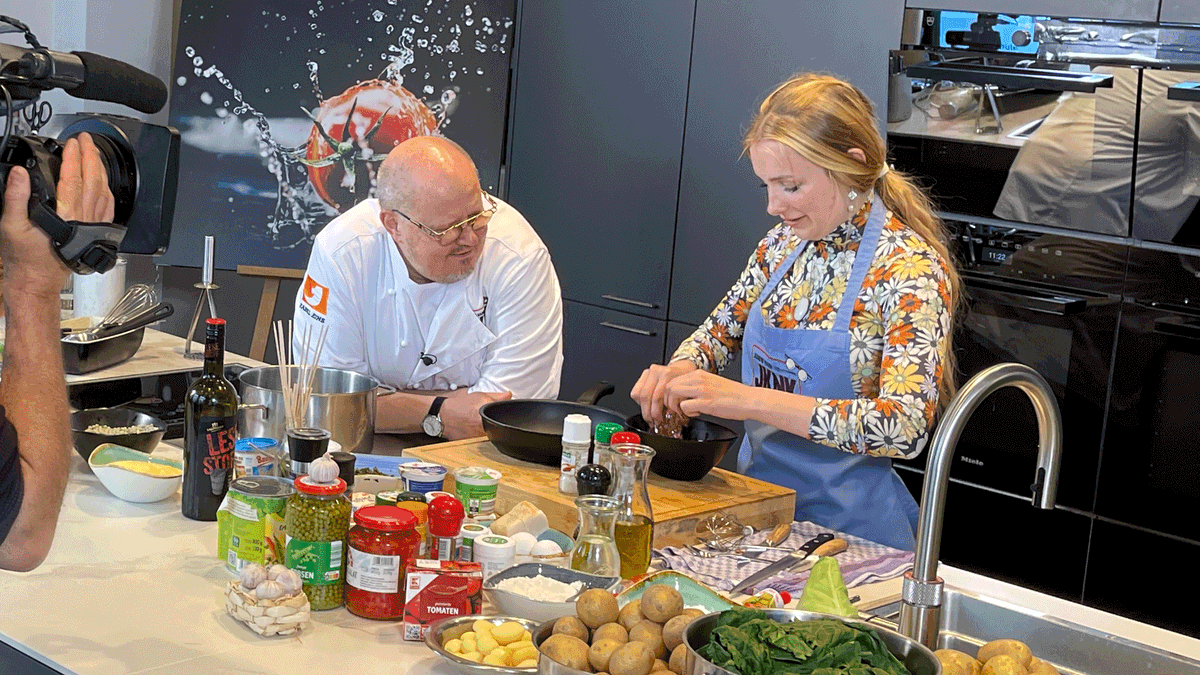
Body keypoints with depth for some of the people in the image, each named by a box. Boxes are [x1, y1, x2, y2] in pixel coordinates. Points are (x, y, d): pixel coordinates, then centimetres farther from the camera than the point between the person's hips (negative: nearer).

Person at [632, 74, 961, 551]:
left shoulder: (911, 270, -16)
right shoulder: (786, 242, 5)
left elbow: (905, 426, -26)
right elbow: (723, 328, 19)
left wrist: (748, 400, -31)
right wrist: (679, 370, -5)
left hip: (845, 521, -6)